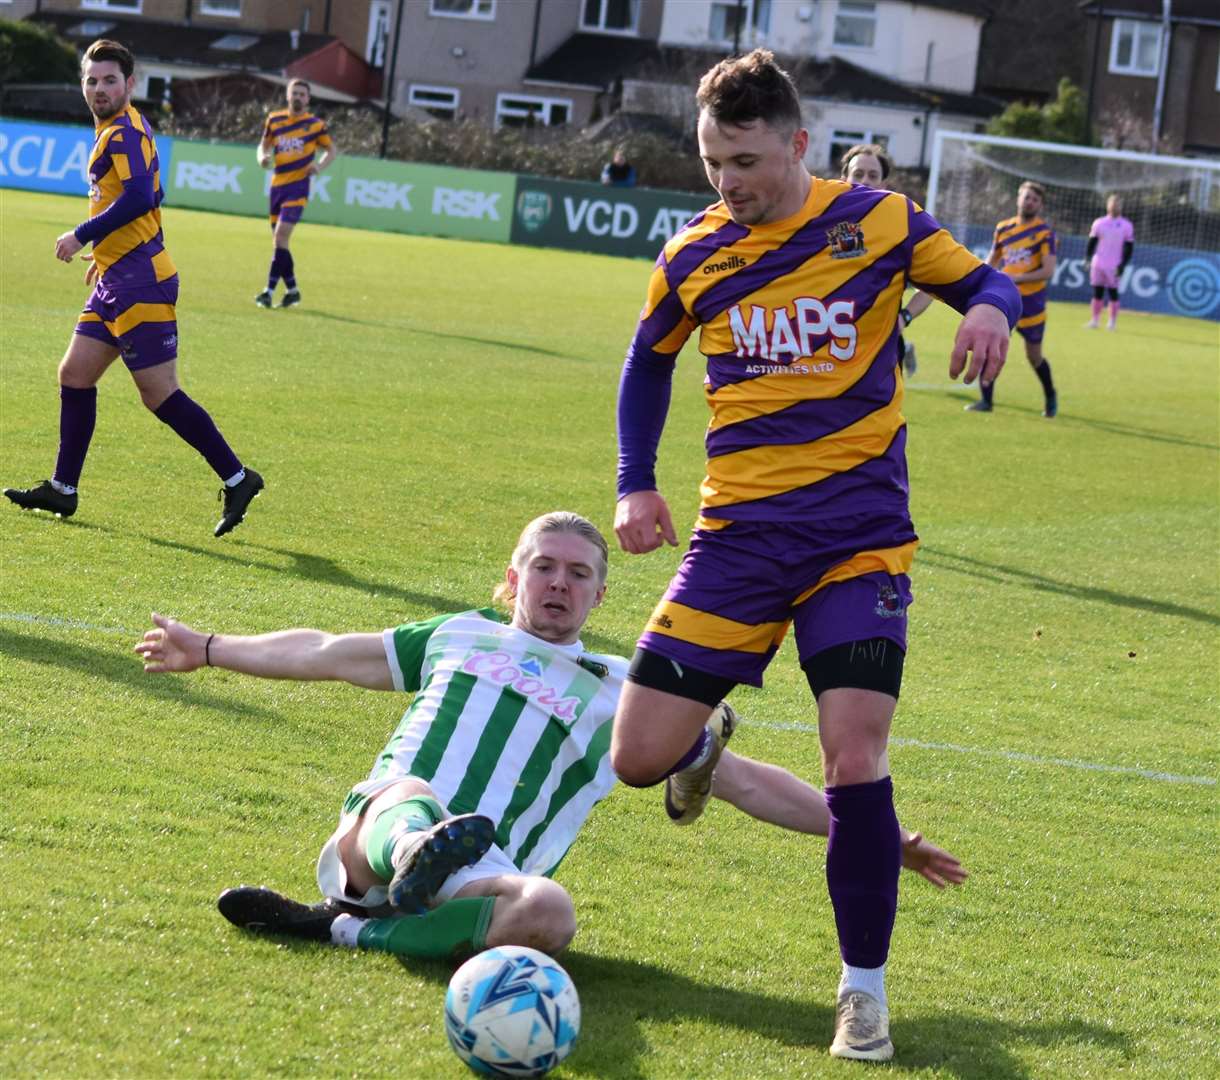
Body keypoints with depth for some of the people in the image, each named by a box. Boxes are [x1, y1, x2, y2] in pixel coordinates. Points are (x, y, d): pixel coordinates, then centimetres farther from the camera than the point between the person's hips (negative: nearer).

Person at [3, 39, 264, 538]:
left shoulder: (125, 131, -13)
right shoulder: (118, 130, 17)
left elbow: (138, 197, -27)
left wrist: (82, 236, -19)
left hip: (138, 282, -10)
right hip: (117, 281, 10)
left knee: (159, 394, -10)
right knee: (75, 375, 12)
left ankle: (237, 479, -4)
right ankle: (62, 490, 18)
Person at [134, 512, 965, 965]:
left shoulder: (625, 695, 21)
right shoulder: (459, 637, 25)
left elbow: (747, 782, 19)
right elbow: (324, 653, 37)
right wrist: (210, 648, 45)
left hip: (480, 877, -1)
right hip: (372, 836, 1)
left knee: (548, 914, -37)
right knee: (404, 795, -37)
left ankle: (351, 931, -34)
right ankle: (414, 859, -69)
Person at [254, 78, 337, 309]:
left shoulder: (315, 124, -2)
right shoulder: (274, 119, 8)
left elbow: (332, 150, 10)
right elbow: (264, 145, 19)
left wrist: (319, 166, -9)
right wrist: (263, 157, -4)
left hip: (297, 186, -5)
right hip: (277, 185, 5)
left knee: (280, 236, -17)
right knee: (278, 240, 8)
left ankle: (269, 291, -17)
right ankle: (292, 290, 22)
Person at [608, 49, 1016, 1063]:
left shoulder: (879, 220, -4)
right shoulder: (693, 257, 3)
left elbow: (983, 280, 8)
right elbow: (649, 363, 20)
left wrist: (989, 308, -16)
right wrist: (636, 484, 8)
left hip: (859, 534, -2)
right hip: (740, 535, 3)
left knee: (855, 758, -17)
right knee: (639, 756, -3)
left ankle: (865, 988, 0)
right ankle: (704, 742, 37)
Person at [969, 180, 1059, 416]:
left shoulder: (1045, 233, -8)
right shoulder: (1003, 228, 6)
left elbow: (1048, 271, -17)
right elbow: (992, 260, 20)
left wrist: (1017, 278, -25)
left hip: (1031, 302, -3)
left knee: (1034, 356, 7)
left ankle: (1051, 397, 32)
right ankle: (986, 400, -3)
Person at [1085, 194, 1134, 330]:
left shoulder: (1126, 226, 1)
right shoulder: (1099, 223, 9)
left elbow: (1129, 248, 0)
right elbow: (1092, 242, 11)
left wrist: (1123, 265, -8)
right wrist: (1087, 258, -2)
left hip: (1114, 267, -3)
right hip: (1098, 265, 3)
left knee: (1113, 293, -1)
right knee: (1097, 293, 4)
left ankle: (1113, 322, 6)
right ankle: (1094, 320, 10)